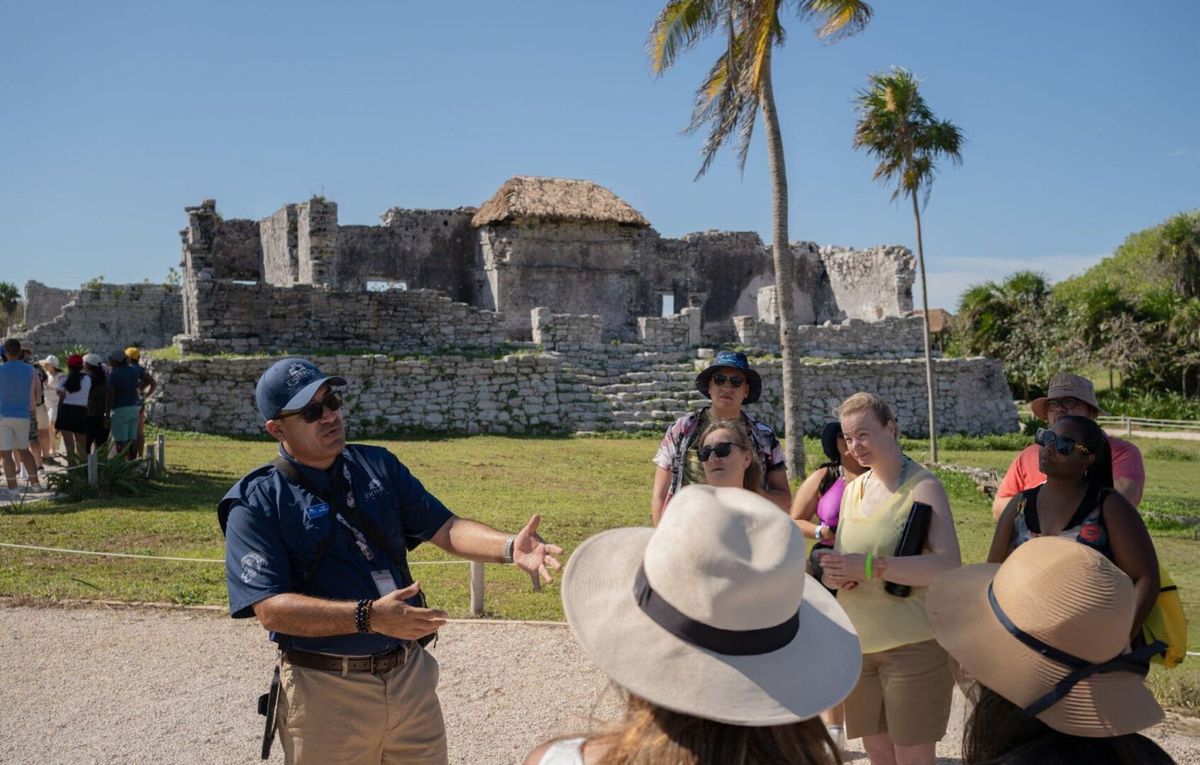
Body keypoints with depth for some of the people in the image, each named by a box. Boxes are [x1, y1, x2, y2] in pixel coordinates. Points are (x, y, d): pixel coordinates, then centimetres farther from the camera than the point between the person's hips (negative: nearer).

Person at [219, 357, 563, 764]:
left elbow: (446, 528, 2)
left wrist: (511, 548, -18)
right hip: (326, 692, -4)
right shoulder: (256, 503, -8)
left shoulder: (378, 465, 7)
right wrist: (369, 617, -30)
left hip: (411, 677, 5)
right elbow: (270, 608, -18)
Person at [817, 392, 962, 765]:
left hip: (913, 645, -6)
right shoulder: (853, 490, 12)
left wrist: (870, 566, -24)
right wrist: (835, 573, -6)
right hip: (859, 645, 6)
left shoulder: (923, 486, -8)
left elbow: (949, 564, -19)